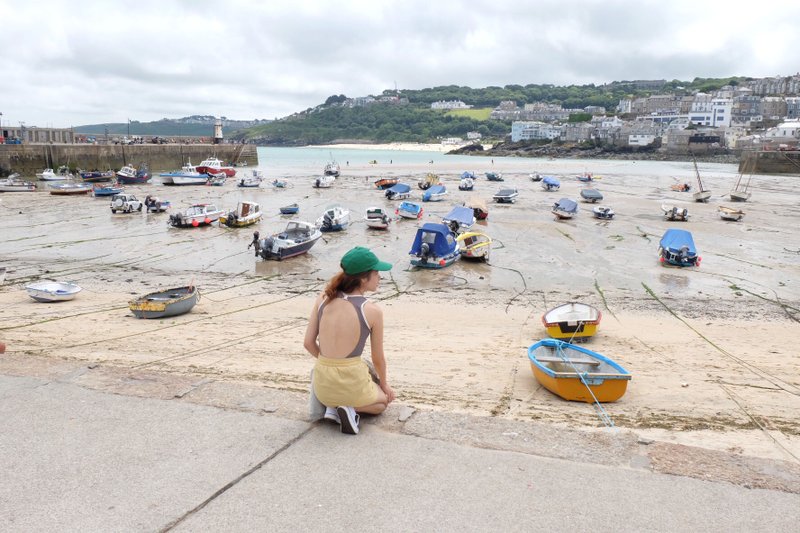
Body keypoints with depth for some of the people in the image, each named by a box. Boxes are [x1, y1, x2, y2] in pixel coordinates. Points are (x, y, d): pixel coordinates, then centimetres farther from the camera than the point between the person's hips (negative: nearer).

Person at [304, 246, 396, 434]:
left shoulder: (324, 299, -3)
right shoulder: (373, 311, -14)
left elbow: (308, 343, 2)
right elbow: (378, 359, -2)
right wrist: (384, 384, 18)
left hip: (322, 383, 5)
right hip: (351, 382, -5)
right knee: (383, 400, 30)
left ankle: (331, 406, 9)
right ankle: (351, 407, -1)